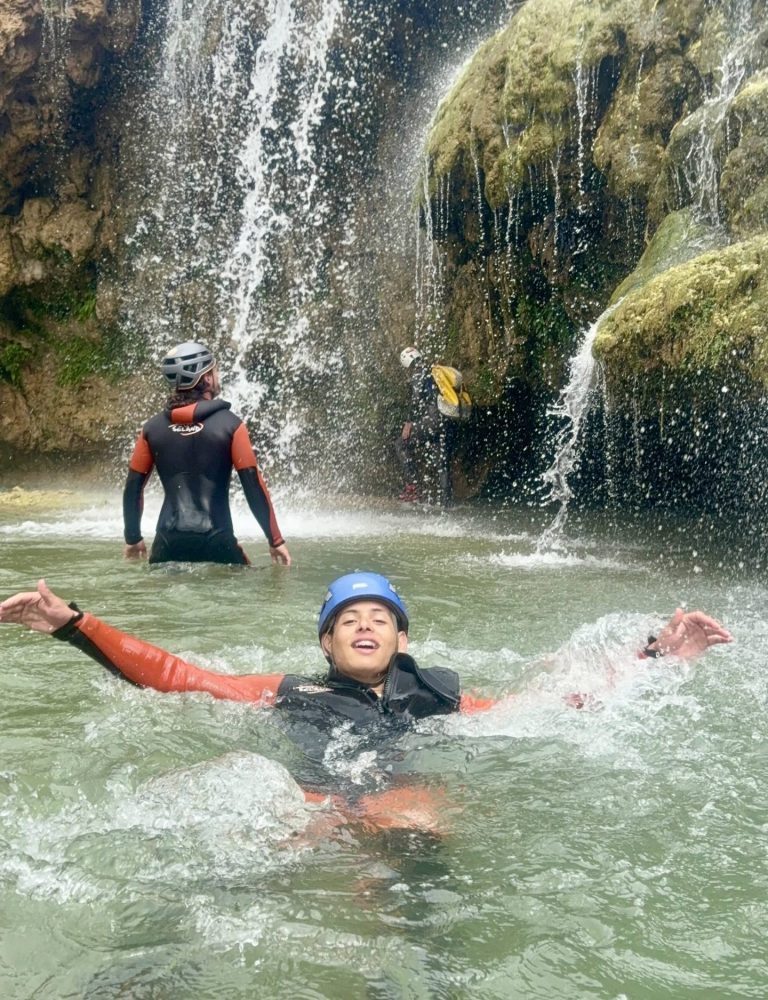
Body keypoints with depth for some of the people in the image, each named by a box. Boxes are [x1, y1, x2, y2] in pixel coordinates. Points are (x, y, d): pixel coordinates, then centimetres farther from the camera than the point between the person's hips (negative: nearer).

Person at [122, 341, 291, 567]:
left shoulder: (152, 428, 4)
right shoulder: (230, 425, -5)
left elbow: (133, 488, 8)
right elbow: (254, 487, -7)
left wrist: (133, 538, 21)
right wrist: (276, 540, -1)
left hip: (169, 543, 3)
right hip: (216, 543, -3)